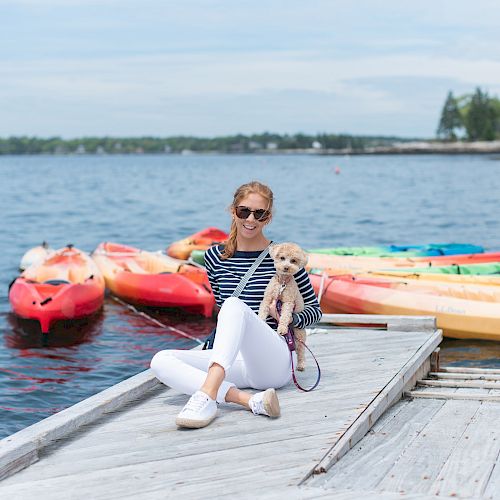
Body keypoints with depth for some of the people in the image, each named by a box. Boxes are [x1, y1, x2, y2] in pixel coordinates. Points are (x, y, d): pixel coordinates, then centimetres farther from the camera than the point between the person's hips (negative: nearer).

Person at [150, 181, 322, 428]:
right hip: (235, 363, 5)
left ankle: (207, 395, -51)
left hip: (274, 361, -5)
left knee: (235, 305, -32)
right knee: (161, 360, -20)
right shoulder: (215, 256, 12)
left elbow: (315, 309, 10)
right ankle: (249, 399, -38)